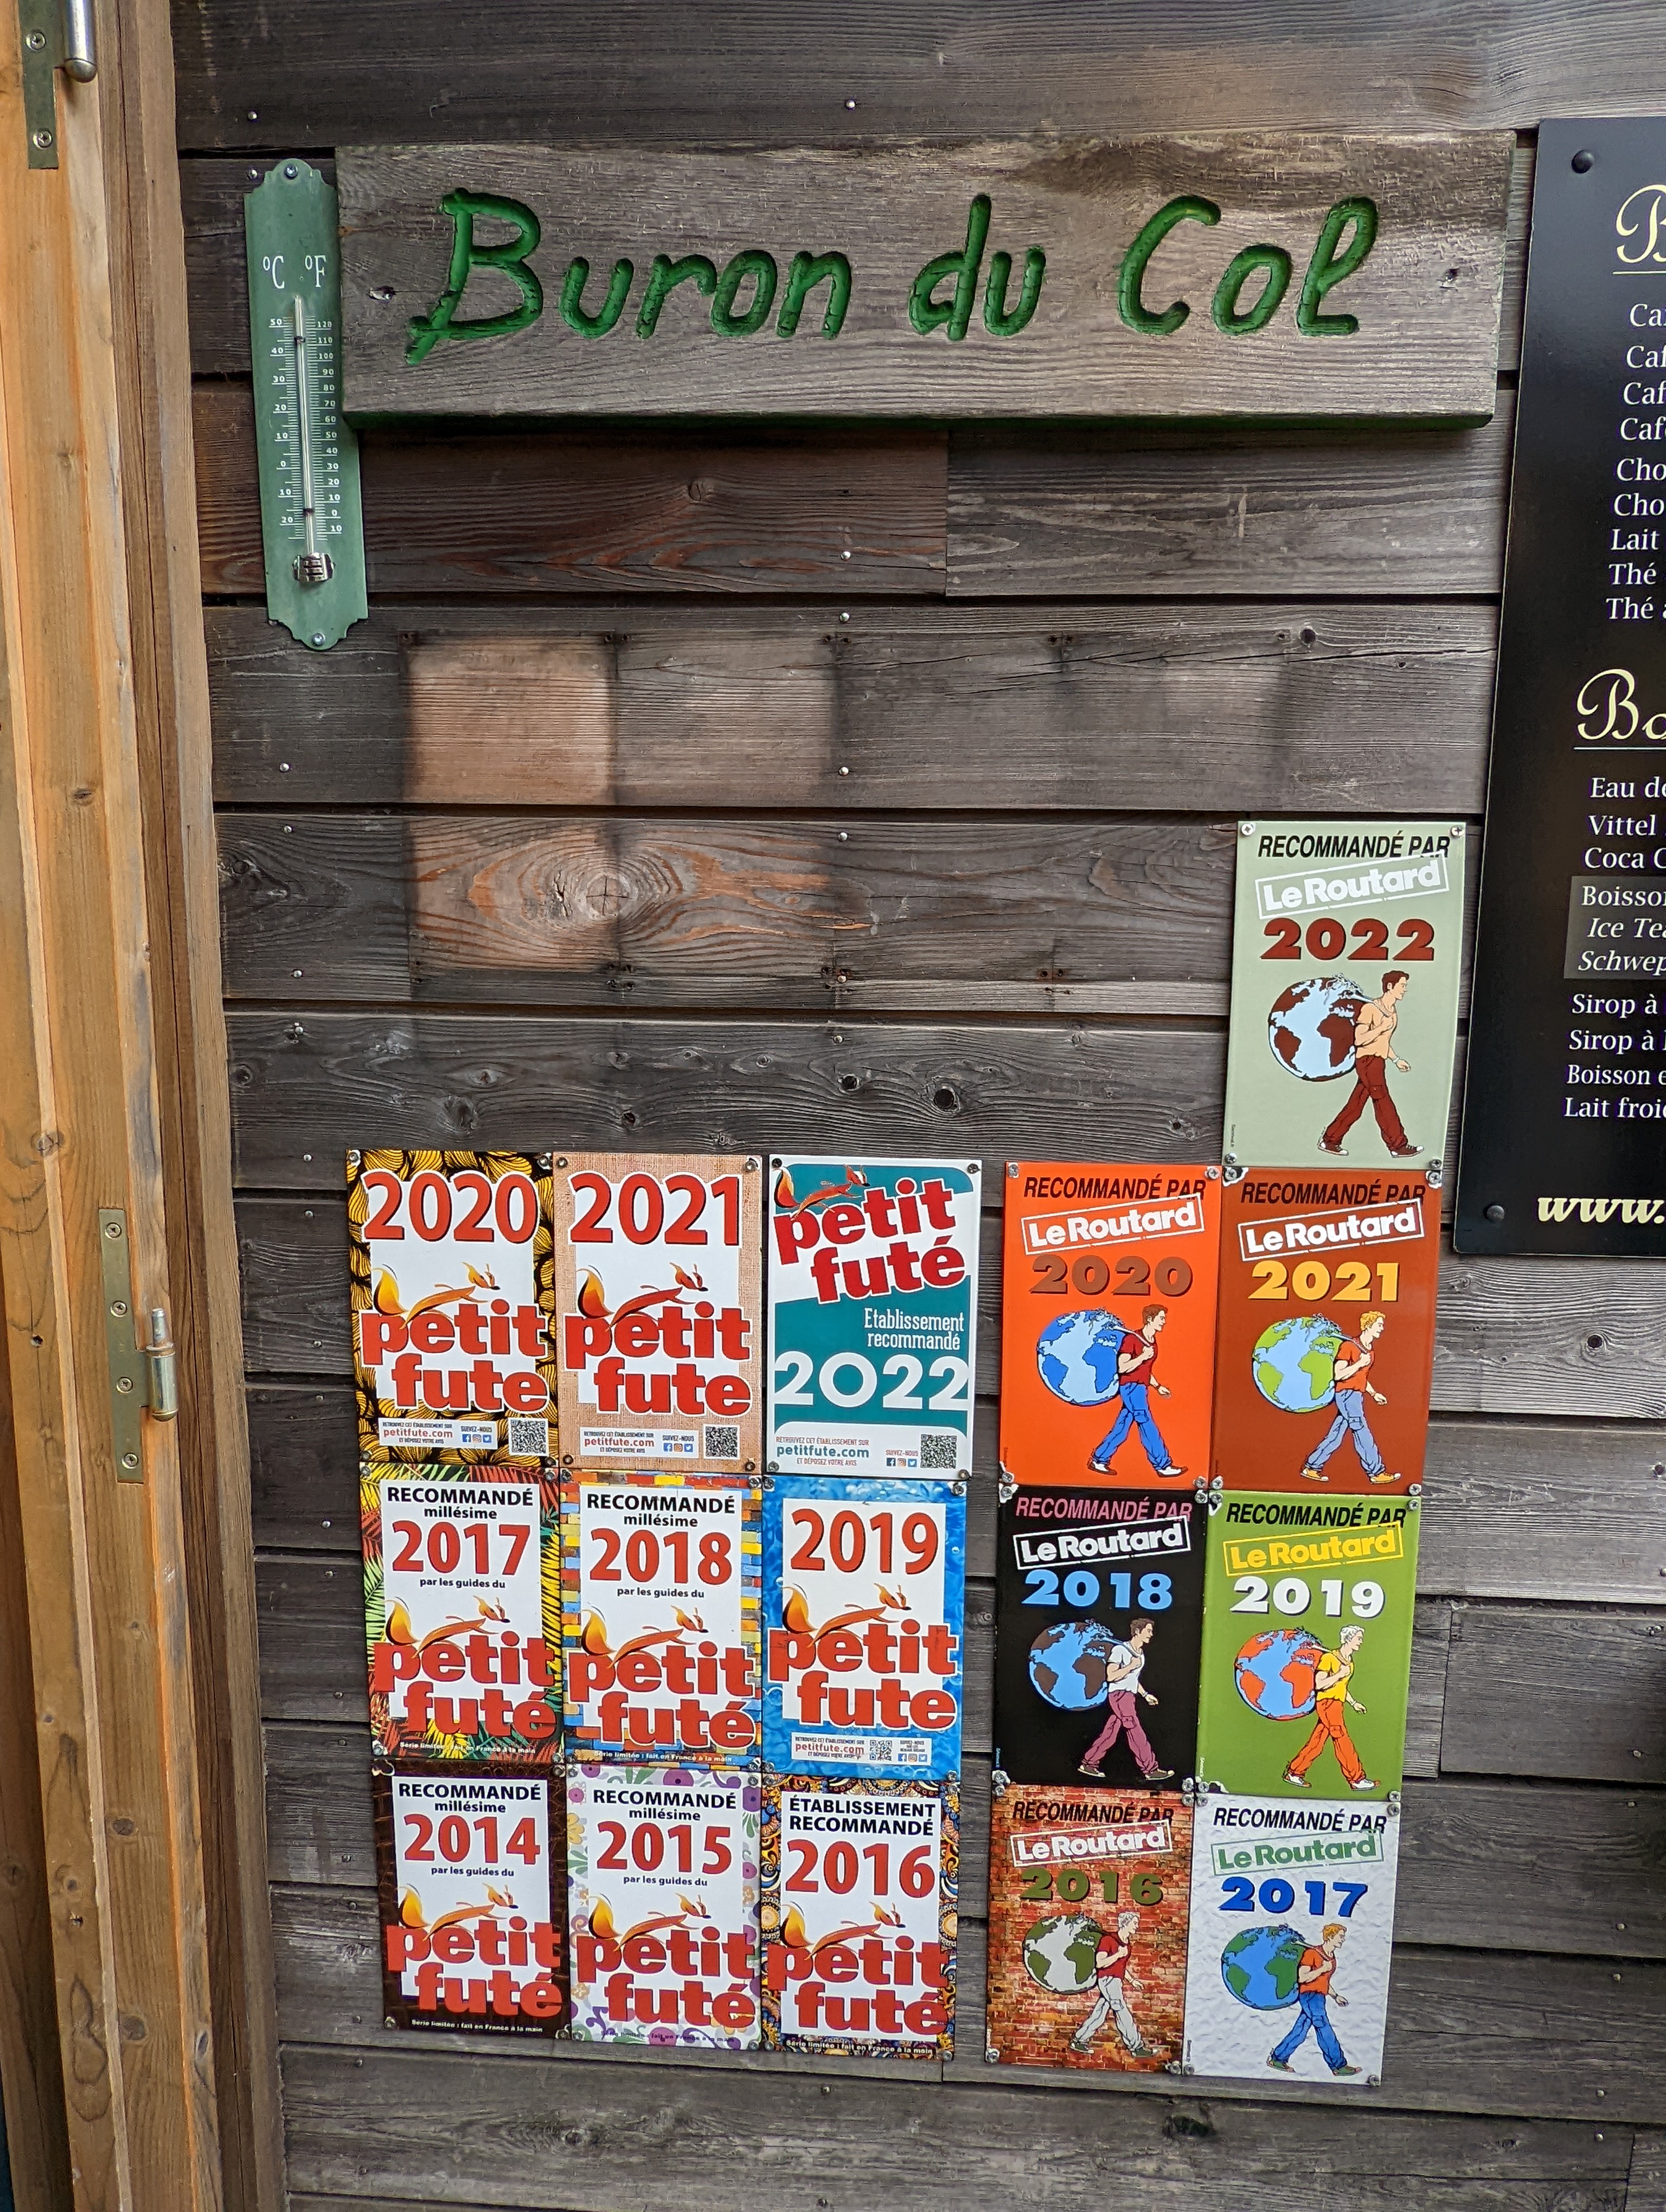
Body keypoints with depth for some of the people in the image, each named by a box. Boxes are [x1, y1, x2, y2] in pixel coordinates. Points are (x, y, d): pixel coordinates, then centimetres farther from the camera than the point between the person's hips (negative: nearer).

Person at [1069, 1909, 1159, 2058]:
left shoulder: (1128, 1944, 16)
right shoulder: (1109, 1939, -11)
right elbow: (1100, 1963, -17)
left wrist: (1132, 1980, 16)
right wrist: (1118, 1955, -23)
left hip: (1116, 1982, 9)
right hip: (1108, 1980, -9)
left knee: (1100, 2013, 9)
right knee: (1123, 2013, -9)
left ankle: (1079, 2040, 15)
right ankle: (1137, 2047, -6)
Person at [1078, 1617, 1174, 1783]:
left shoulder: (1140, 1654, 16)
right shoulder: (1120, 1650, -12)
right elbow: (1111, 1676, -17)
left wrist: (1145, 1694, 22)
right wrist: (1131, 1666, -17)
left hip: (1129, 1695, 9)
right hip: (1119, 1694, -9)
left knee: (1110, 1733, 8)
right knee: (1136, 1732, -10)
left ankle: (1088, 1763, 14)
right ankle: (1150, 1770, -9)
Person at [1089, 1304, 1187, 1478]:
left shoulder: (1152, 1341, 15)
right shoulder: (1132, 1339, -13)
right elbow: (1122, 1368, -17)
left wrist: (1158, 1387, 18)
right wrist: (1143, 1357, -23)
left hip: (1140, 1388, 9)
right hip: (1131, 1387, -9)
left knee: (1122, 1428, 9)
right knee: (1147, 1426, -6)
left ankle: (1099, 1460, 16)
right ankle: (1163, 1465, -2)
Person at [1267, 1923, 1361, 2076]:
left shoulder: (1331, 1957, 16)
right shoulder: (1312, 1953, -12)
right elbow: (1302, 1978, -18)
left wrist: (1336, 1996, 17)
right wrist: (1323, 1969, -19)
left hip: (1319, 1998, 9)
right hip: (1310, 1995, -9)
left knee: (1300, 2032, 8)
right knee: (1325, 2031, -9)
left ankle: (1277, 2058, 15)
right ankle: (1339, 2066, -4)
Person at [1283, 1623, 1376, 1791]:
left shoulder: (1349, 1661, 16)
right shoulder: (1329, 1658, -10)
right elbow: (1319, 1684, -16)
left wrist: (1354, 1703, 21)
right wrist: (1339, 1674, -20)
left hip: (1337, 1705, 9)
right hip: (1327, 1703, -9)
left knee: (1317, 1742, 7)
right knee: (1343, 1741, -7)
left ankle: (1294, 1773, 12)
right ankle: (1357, 1779, -2)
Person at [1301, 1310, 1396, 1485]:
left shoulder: (1370, 1349, 16)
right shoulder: (1349, 1346, -12)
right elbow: (1339, 1374, -17)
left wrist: (1374, 1393, 17)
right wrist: (1360, 1364, -22)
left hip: (1357, 1396, 9)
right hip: (1347, 1394, -9)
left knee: (1336, 1435, 9)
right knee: (1362, 1434, -6)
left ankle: (1312, 1467, 13)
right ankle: (1377, 1473, -2)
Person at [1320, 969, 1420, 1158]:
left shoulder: (1393, 1012, 17)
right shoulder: (1370, 1009, -12)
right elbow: (1359, 1039, -18)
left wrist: (1396, 1060, 19)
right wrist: (1383, 1027, -19)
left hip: (1378, 1062, 9)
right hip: (1367, 1060, -9)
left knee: (1355, 1106, 8)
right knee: (1383, 1104, -7)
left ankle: (1330, 1141, 13)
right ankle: (1398, 1146, -3)